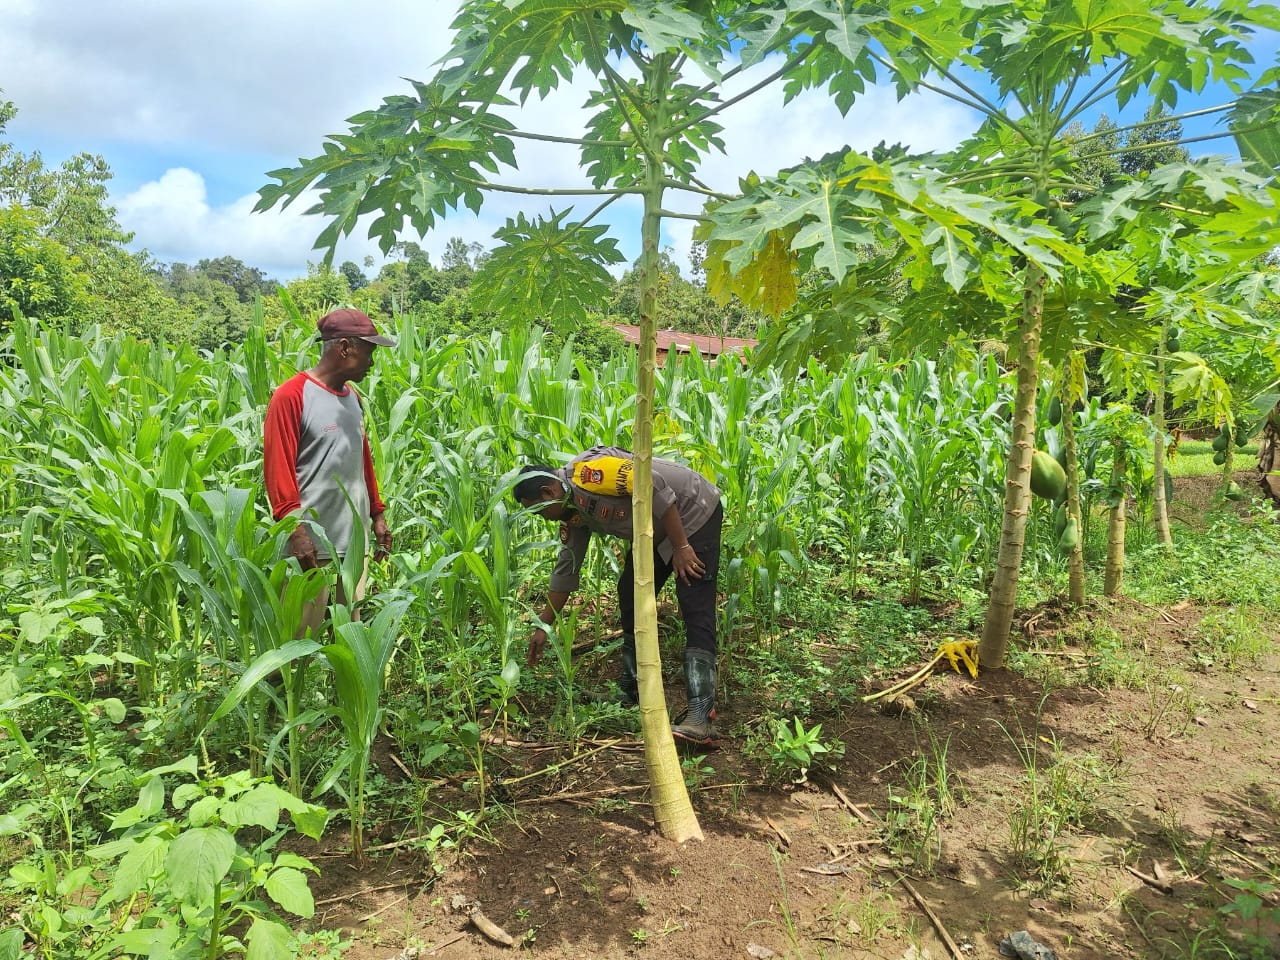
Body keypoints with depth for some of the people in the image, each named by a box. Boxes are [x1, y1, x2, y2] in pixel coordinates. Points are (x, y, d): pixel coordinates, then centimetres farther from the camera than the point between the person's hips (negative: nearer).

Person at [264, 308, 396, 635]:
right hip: (312, 540, -7)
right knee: (302, 633, 0)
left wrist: (377, 513, 18)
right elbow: (277, 467, -12)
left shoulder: (353, 397, 14)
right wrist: (295, 528, -16)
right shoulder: (291, 395, -8)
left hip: (356, 537, 7)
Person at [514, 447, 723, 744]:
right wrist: (543, 627, 16)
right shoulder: (572, 513, 5)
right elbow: (566, 569, 12)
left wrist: (681, 546, -24)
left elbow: (654, 486, -29)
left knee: (695, 608, -18)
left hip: (694, 512, -10)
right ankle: (631, 691, 22)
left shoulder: (587, 472, -25)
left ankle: (701, 716, -24)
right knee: (630, 595, 10)